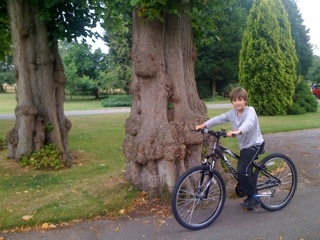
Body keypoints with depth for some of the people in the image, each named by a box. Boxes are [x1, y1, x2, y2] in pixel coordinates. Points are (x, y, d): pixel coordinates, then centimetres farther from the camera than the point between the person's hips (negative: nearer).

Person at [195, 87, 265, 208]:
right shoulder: (232, 113, 2)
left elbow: (248, 123, -38)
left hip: (255, 144, -8)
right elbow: (218, 119, -2)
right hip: (244, 146, 8)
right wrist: (203, 125, -15)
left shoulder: (250, 111, -18)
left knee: (242, 171, -19)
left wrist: (237, 131, -57)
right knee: (245, 172, 14)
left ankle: (254, 197, -3)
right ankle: (251, 196, 32)